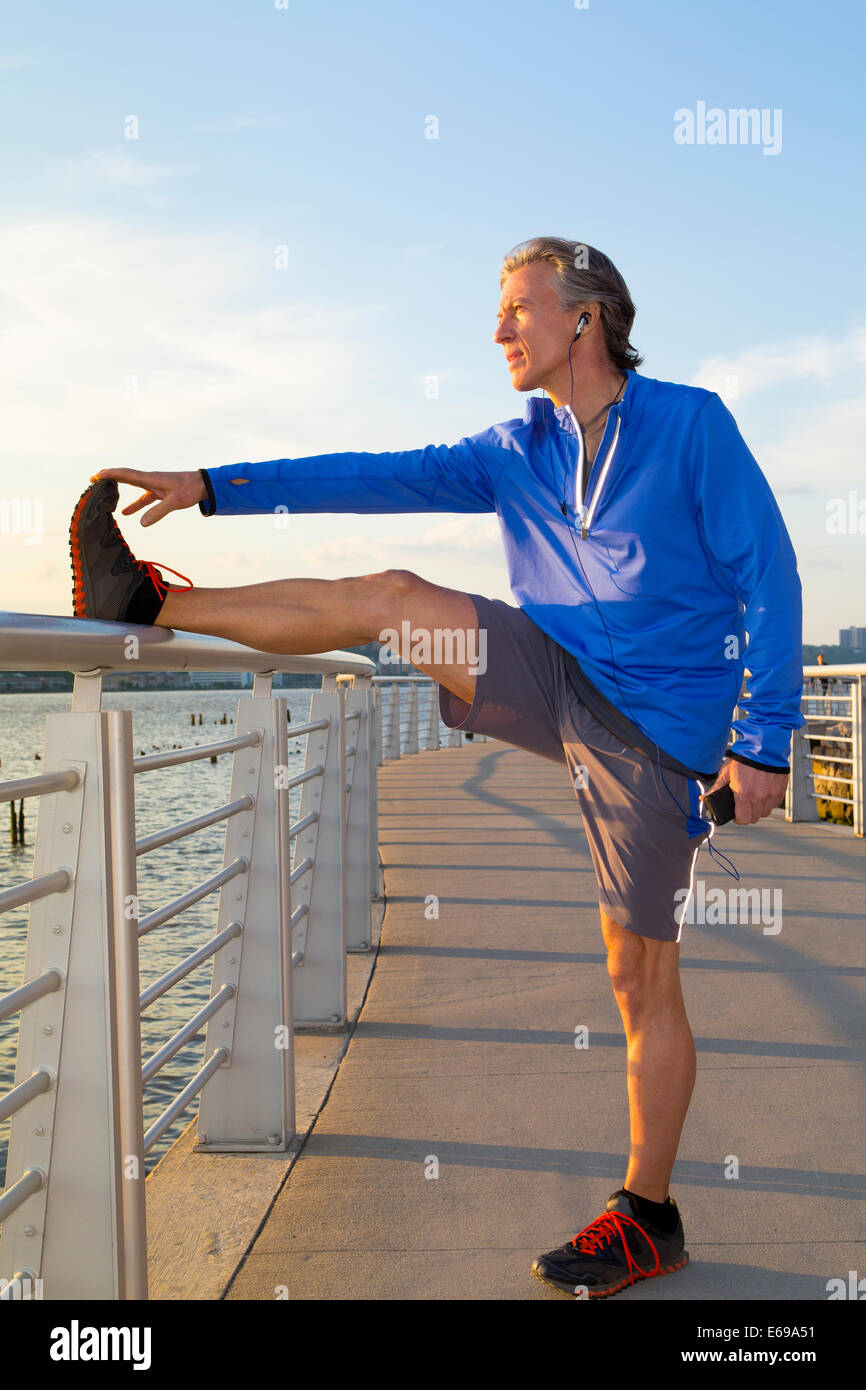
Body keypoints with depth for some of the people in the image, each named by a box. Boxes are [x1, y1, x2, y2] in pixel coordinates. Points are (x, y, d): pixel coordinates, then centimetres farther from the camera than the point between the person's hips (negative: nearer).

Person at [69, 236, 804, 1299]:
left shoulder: (691, 425, -5)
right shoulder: (515, 452, 10)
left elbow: (770, 578, -7)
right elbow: (381, 479, 5)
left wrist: (764, 742, -12)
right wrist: (214, 487, -2)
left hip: (653, 733, -5)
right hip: (564, 686, 5)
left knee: (643, 981, 1)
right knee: (396, 597, -8)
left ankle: (646, 1219, 18)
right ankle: (146, 598, 1)